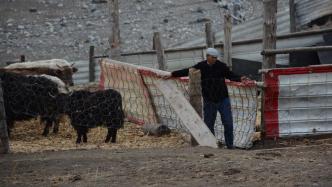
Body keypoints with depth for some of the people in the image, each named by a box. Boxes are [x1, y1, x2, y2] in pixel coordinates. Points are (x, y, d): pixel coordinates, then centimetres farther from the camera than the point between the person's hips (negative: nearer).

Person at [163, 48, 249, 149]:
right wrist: (172, 74, 7)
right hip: (209, 101, 1)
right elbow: (187, 71, 7)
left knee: (228, 123, -3)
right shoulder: (201, 66, -1)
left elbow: (230, 75, 1)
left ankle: (229, 145, 6)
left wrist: (240, 78, -17)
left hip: (223, 99, -1)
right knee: (209, 123, 5)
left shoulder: (221, 66, -3)